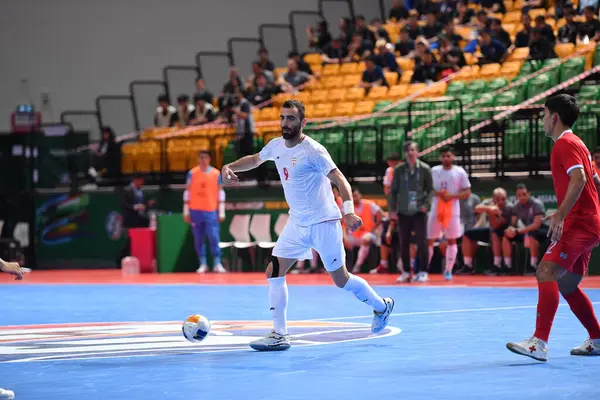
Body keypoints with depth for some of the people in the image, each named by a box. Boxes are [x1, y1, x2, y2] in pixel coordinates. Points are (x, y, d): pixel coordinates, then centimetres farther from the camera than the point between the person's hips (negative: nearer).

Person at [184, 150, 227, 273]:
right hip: (195, 211, 1)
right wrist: (186, 211, 2)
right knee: (198, 239, 4)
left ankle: (217, 264, -4)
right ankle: (203, 264, 10)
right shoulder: (192, 173, 2)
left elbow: (220, 193, 5)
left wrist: (221, 212, 1)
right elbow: (187, 192, 5)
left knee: (214, 238, -8)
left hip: (211, 211, -1)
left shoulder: (216, 174, 2)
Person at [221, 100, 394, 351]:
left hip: (323, 222, -7)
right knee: (274, 272, -6)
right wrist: (229, 167, 8)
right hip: (297, 224, 7)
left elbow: (340, 180, -22)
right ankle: (279, 335, -3)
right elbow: (254, 160, 24)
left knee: (341, 279, 1)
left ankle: (381, 306, 28)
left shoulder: (313, 151, -19)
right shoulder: (276, 146, 3)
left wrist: (348, 211, -37)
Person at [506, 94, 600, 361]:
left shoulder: (565, 143, -9)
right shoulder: (575, 143, 21)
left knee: (547, 272, -21)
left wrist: (560, 214, -32)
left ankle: (539, 343, -32)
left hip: (578, 224, -11)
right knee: (566, 285, 17)